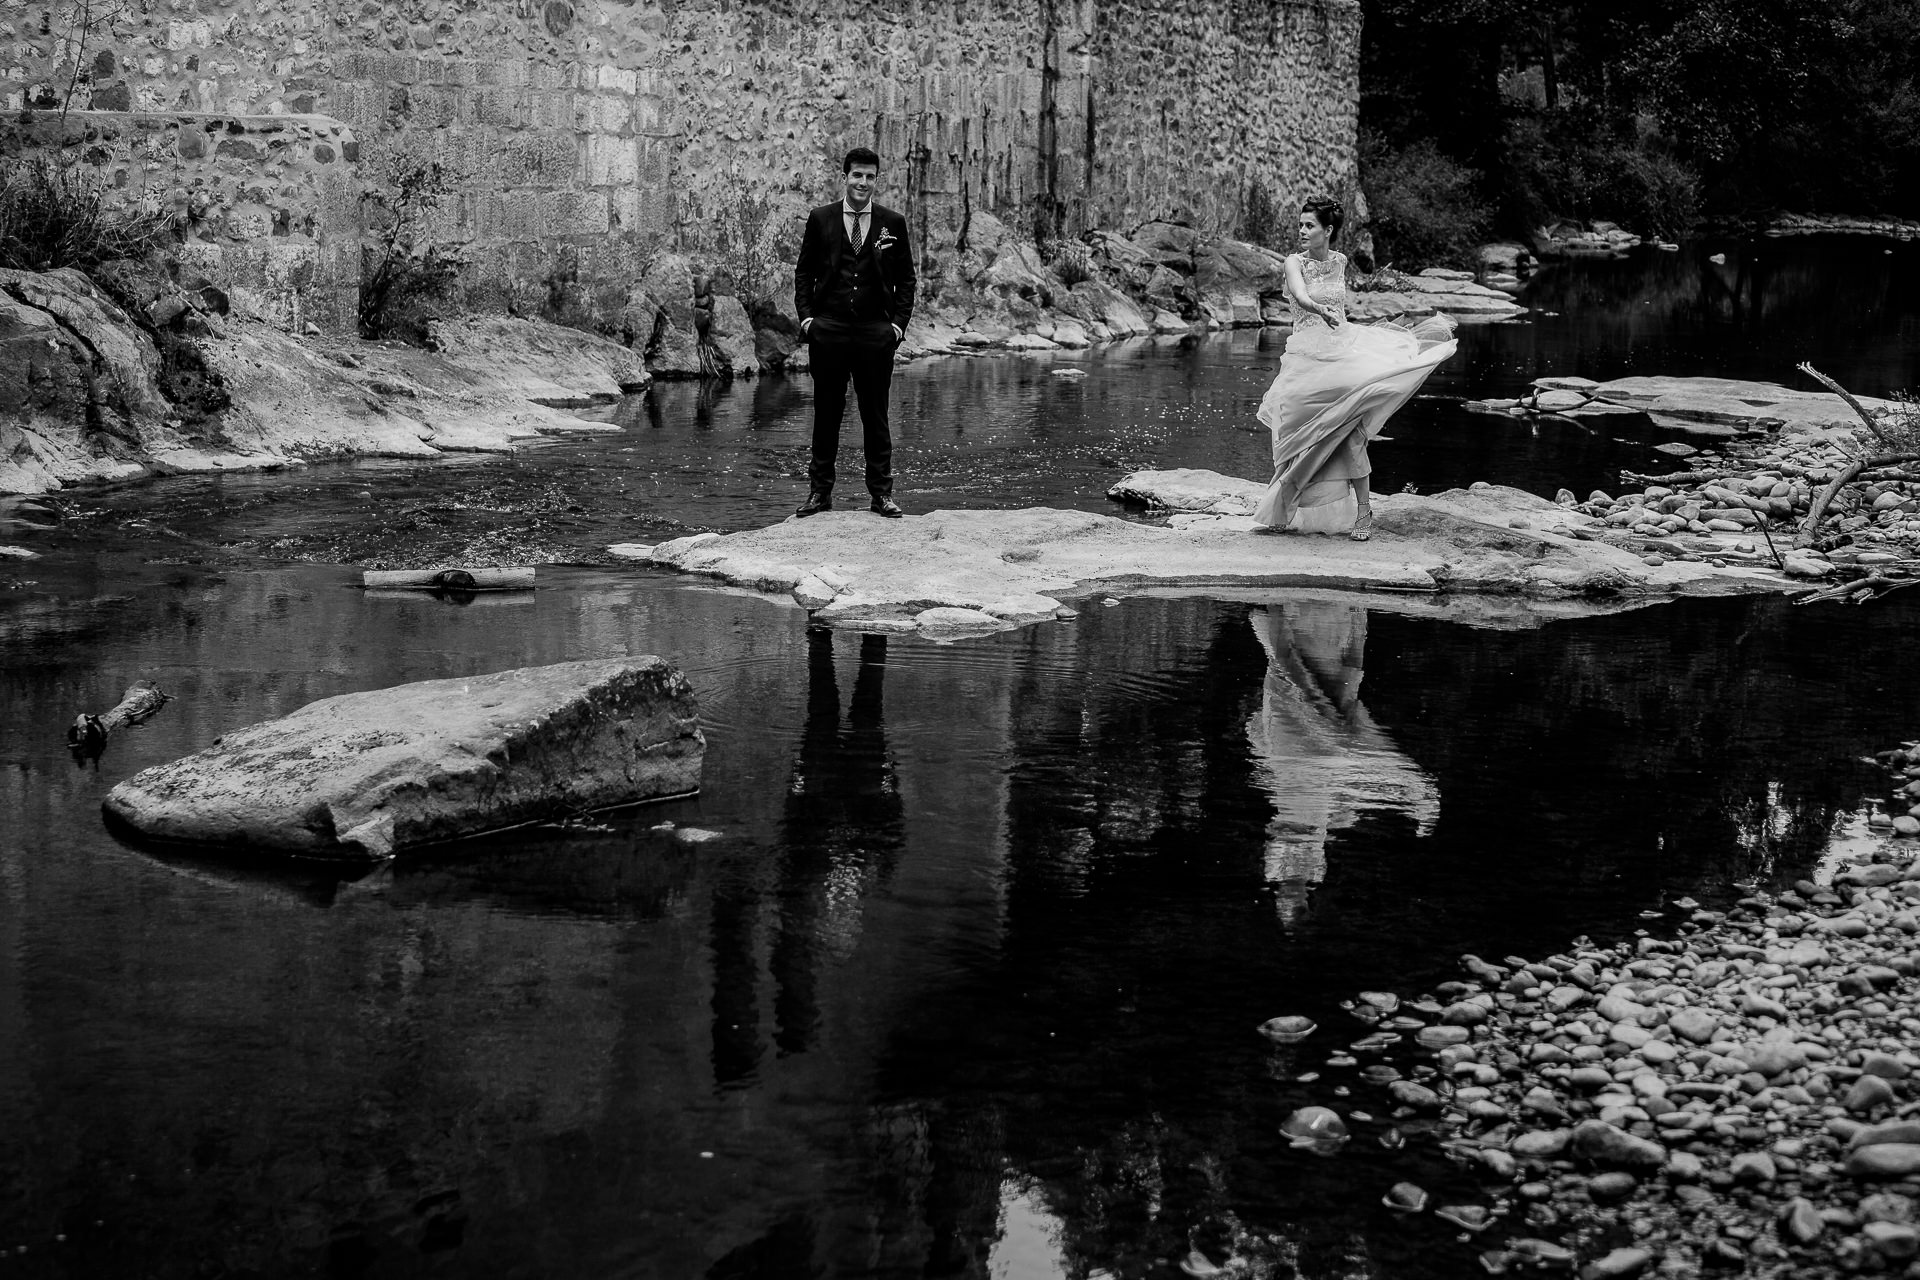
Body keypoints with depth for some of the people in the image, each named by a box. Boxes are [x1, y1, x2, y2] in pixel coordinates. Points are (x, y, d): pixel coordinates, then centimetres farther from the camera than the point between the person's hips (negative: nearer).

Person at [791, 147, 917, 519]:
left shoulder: (893, 223, 6)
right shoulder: (820, 219, 6)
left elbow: (905, 278, 9)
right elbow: (804, 271, 10)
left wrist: (899, 322, -1)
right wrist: (806, 316, -1)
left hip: (875, 331, 0)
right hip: (828, 330, 0)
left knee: (876, 414, 3)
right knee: (826, 412, 5)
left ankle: (881, 494, 8)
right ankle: (820, 491, 11)